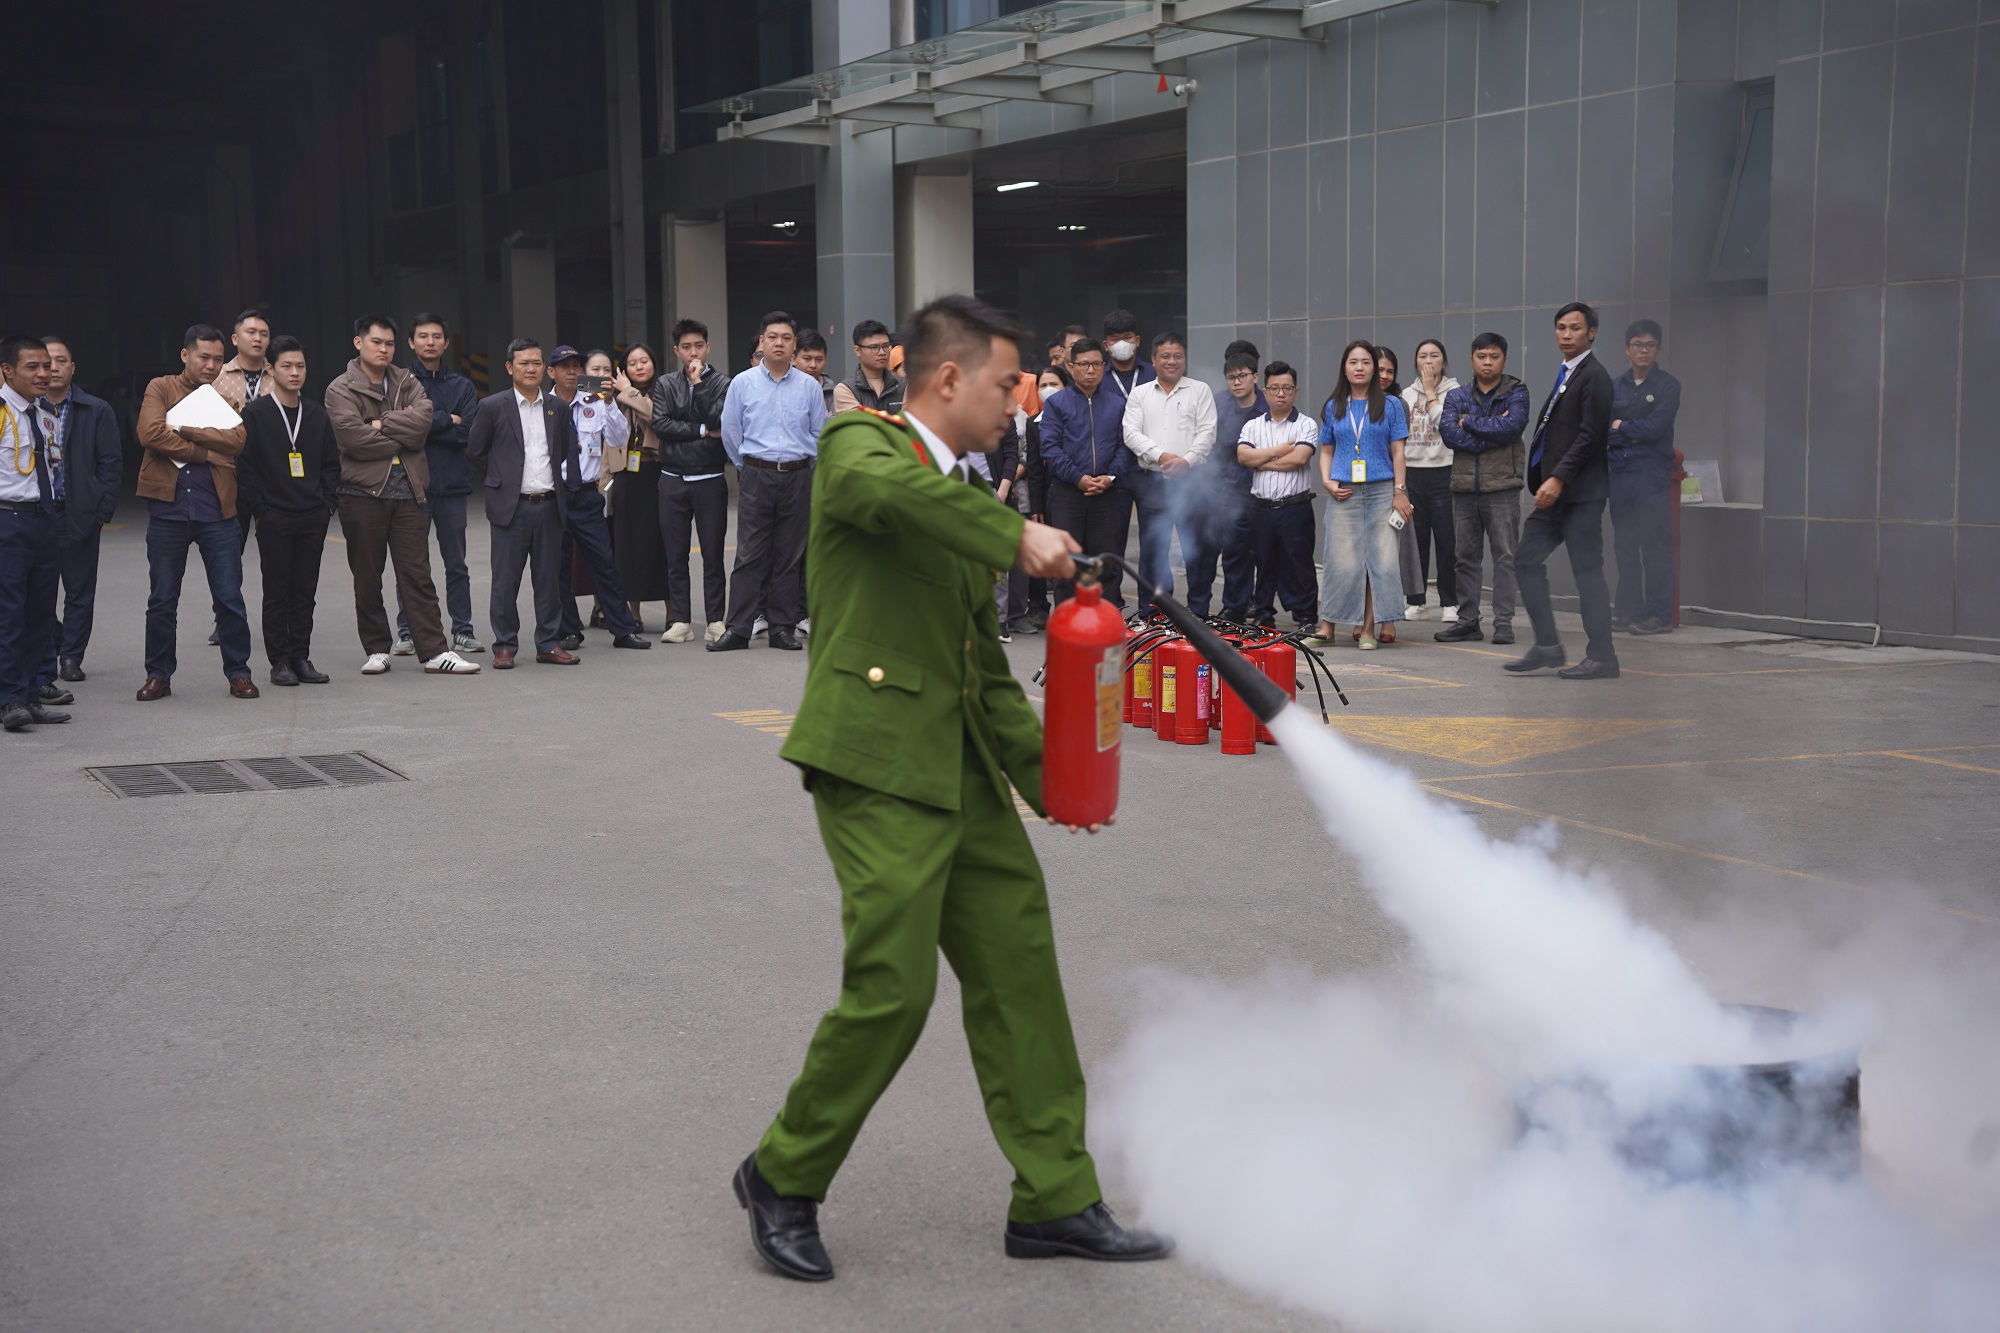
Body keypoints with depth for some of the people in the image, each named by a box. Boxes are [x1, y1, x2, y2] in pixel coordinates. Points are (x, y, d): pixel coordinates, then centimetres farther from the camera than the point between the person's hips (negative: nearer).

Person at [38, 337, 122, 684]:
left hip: (81, 515, 0)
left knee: (80, 591, 5)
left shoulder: (97, 411, 4)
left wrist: (103, 511, -5)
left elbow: (111, 463, 3)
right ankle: (44, 660, 14)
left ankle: (71, 656, 16)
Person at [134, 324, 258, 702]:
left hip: (217, 509, 1)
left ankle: (238, 672, 14)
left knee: (229, 597, 3)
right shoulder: (161, 388, 4)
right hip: (168, 507, -1)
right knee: (162, 599, 8)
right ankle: (159, 674, 18)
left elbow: (236, 440, -9)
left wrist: (183, 429, -14)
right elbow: (150, 433, -14)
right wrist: (203, 450, -11)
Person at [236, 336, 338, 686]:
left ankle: (301, 657, 14)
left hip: (313, 518, 4)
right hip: (274, 518, -4)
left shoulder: (317, 415, 10)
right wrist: (258, 508, -9)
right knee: (277, 592, 1)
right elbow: (243, 464, -5)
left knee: (305, 591, 7)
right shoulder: (255, 414, -2)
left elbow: (331, 463, 15)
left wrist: (328, 501, 4)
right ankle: (279, 661, 6)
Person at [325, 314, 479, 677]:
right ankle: (376, 650, 17)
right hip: (362, 493, -2)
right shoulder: (341, 389, 0)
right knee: (367, 578, 6)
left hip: (407, 491, 2)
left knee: (417, 575, 1)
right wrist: (402, 436, -6)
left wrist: (381, 424, -14)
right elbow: (352, 436, -16)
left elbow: (423, 419, -7)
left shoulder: (407, 383, 12)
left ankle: (434, 651, 0)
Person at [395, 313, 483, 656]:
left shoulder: (462, 386, 10)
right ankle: (407, 632, 9)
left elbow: (467, 433, -4)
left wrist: (425, 424, -11)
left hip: (452, 485, 3)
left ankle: (462, 631, 14)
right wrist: (446, 420, -8)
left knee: (457, 563, 8)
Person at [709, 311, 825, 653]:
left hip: (798, 475, 1)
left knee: (790, 555, 5)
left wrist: (800, 463, 12)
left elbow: (821, 434, 12)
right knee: (750, 554, -3)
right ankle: (738, 629, -2)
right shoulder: (742, 384, 3)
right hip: (756, 475, -1)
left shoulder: (809, 386, 5)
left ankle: (783, 628, 11)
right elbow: (731, 432, 10)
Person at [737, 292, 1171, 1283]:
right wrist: (1015, 535, -28)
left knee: (1020, 971, 9)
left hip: (962, 772, 9)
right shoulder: (860, 443, -4)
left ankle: (1055, 1202, 20)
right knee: (892, 987, -9)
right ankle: (783, 1180, 13)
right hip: (876, 764, -9)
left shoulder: (965, 503, 20)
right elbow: (876, 487, -33)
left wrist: (1045, 772, 13)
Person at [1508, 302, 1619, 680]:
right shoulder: (1565, 374, 17)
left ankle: (1601, 658, 1)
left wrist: (1558, 478, -23)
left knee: (1588, 571, -5)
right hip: (1556, 491, 10)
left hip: (1580, 493, -10)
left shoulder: (1594, 376, -11)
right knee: (1527, 560, 9)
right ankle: (1547, 646, 15)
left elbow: (1590, 436, -19)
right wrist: (1547, 480, 15)